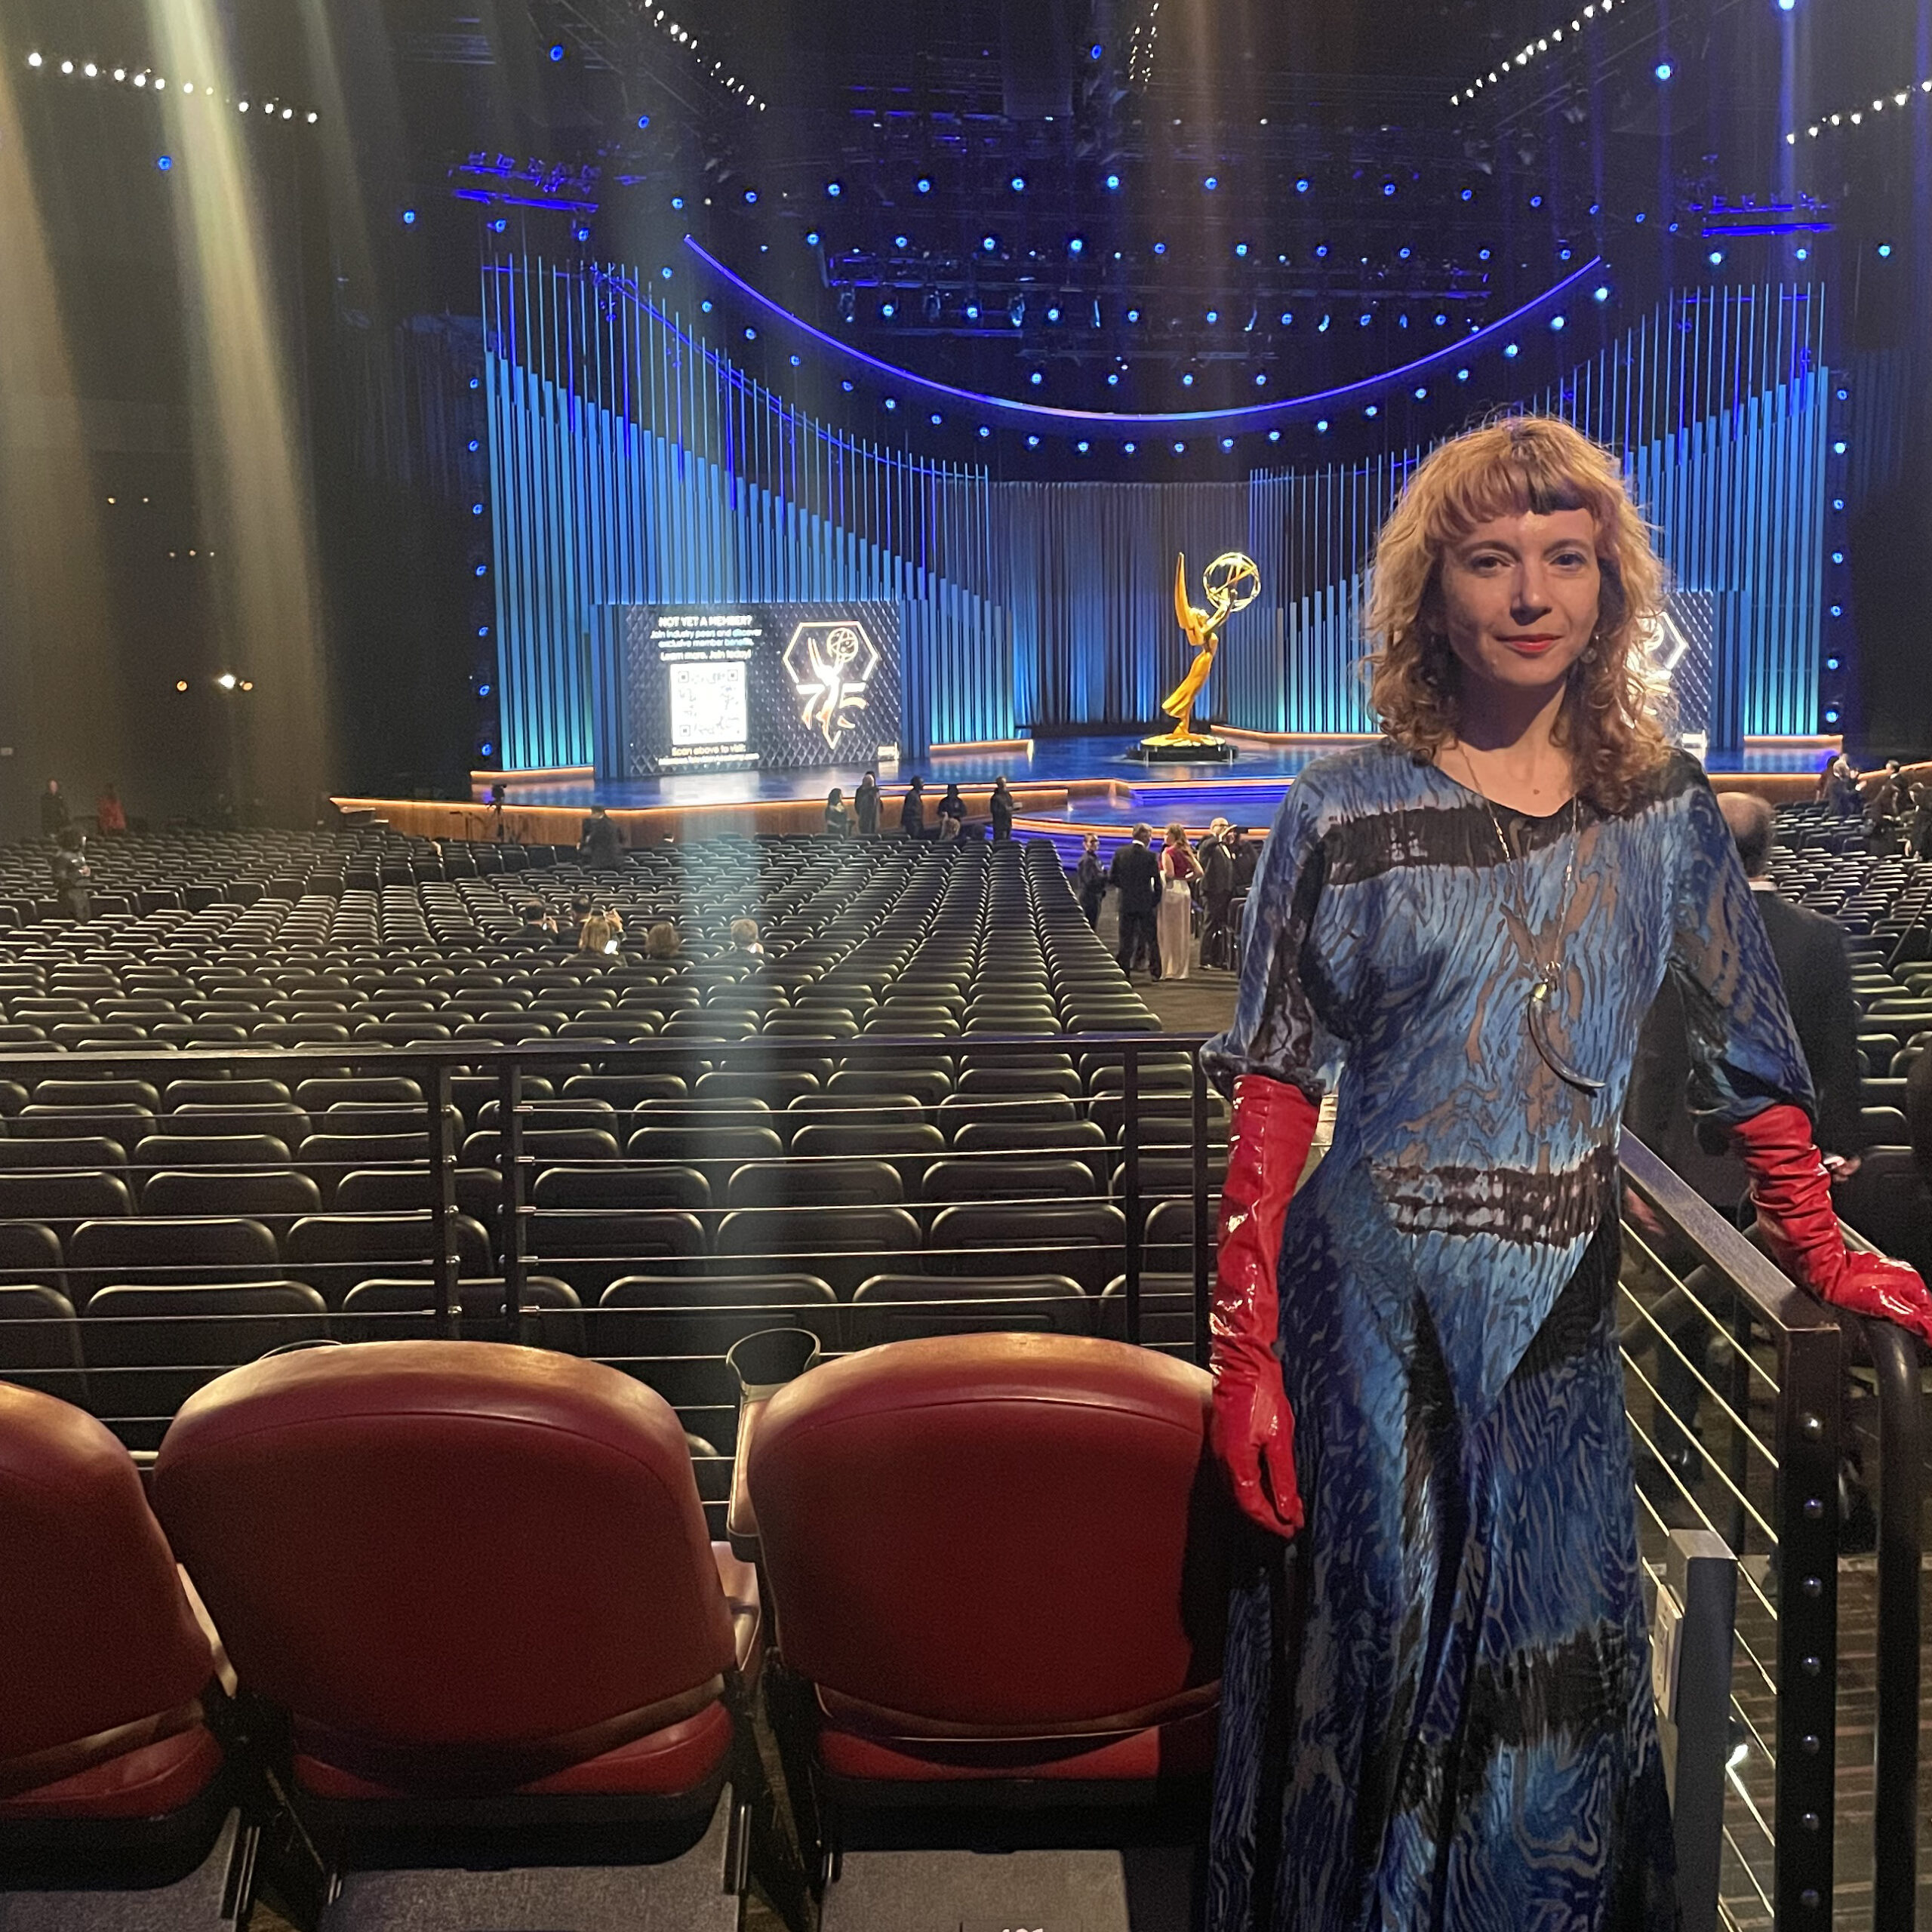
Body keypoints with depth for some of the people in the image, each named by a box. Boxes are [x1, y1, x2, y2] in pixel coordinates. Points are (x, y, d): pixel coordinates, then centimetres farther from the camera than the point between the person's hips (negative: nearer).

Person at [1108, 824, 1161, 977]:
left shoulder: (1120, 852, -3)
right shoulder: (1150, 856, -11)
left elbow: (1111, 878, 0)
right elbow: (1157, 882, -8)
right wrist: (1156, 899, 5)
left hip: (1125, 901, 2)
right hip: (1145, 902, -2)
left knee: (1126, 938, 8)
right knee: (1151, 938, 8)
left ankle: (1123, 971, 6)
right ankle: (1156, 972, 10)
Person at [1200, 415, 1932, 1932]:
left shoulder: (1666, 808, 3)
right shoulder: (1344, 814, -5)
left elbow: (1751, 1051, 11)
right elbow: (1274, 1096, -6)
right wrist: (1245, 1354, -10)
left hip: (1563, 1317, 2)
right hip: (1371, 1307, -2)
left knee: (1555, 1703, 11)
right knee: (1375, 1671, 11)